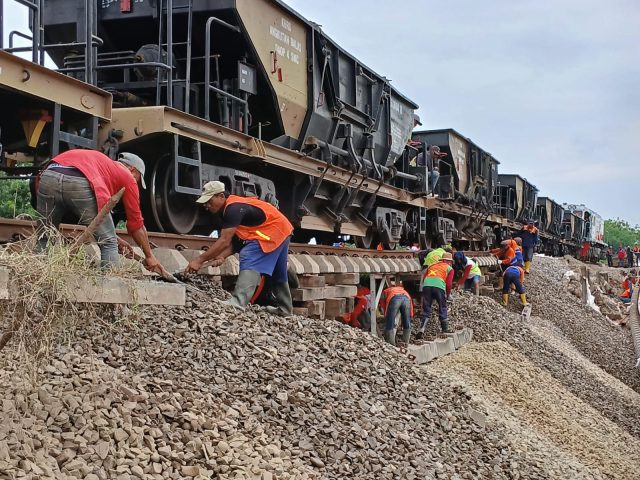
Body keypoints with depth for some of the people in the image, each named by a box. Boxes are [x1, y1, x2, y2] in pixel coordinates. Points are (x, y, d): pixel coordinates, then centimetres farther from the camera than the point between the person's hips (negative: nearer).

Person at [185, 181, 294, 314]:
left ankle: (238, 303, -37)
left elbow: (224, 241, -30)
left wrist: (199, 260, -29)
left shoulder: (233, 208, -26)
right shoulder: (229, 209, 5)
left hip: (274, 231, -11)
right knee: (278, 275, 21)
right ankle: (285, 309, 35)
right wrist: (221, 257, -15)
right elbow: (231, 242, 3)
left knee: (250, 261, -24)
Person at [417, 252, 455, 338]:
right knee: (442, 309, 15)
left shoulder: (432, 266, 31)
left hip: (426, 285, 3)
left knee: (426, 310, 7)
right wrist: (448, 294, 23)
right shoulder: (449, 268, 19)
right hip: (439, 286, -3)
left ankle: (422, 330, -8)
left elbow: (424, 278, 24)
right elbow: (449, 284, 9)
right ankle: (445, 329, 24)